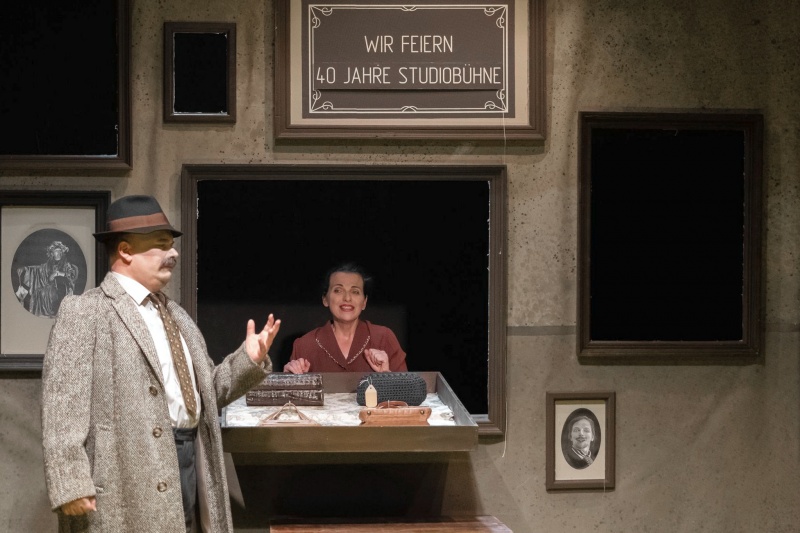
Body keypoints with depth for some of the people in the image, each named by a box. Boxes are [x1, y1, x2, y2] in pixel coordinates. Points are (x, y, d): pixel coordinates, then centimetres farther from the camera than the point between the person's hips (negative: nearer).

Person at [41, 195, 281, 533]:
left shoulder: (175, 315, 20)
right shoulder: (84, 312, -6)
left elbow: (205, 392, 23)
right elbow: (63, 405, -13)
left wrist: (248, 360, 6)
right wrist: (70, 486, -21)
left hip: (189, 462, 8)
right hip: (127, 479, -8)